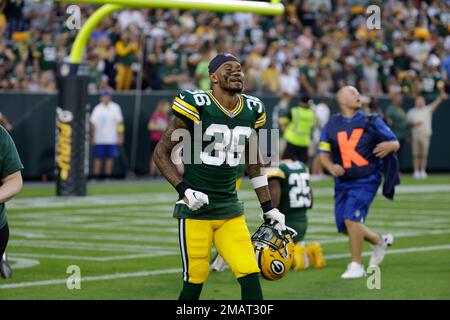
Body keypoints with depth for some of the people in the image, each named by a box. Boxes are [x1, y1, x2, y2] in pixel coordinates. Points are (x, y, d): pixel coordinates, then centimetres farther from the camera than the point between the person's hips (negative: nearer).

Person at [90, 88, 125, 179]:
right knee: (97, 158, 0)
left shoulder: (115, 107, 2)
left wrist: (120, 136, -1)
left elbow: (119, 123, 4)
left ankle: (108, 175, 8)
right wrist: (92, 137, 3)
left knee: (110, 157, 2)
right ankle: (96, 176, 4)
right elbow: (93, 124, 6)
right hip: (99, 140, 0)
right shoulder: (97, 108, 3)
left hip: (112, 139, 0)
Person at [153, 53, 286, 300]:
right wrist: (184, 190, -17)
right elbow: (161, 152, -5)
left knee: (250, 276, -7)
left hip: (230, 211, 5)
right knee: (195, 280, -3)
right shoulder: (197, 106, -10)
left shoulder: (251, 111, 8)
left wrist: (268, 209, 18)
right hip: (196, 208, -5)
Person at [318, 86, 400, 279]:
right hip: (343, 182, 4)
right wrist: (331, 167, -14)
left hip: (366, 181, -4)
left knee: (351, 219, -19)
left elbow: (395, 143, 3)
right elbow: (323, 153, 6)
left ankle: (356, 266, -7)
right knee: (345, 226, 6)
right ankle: (379, 241, 33)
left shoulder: (370, 122, 0)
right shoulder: (331, 125, 5)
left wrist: (389, 145, -21)